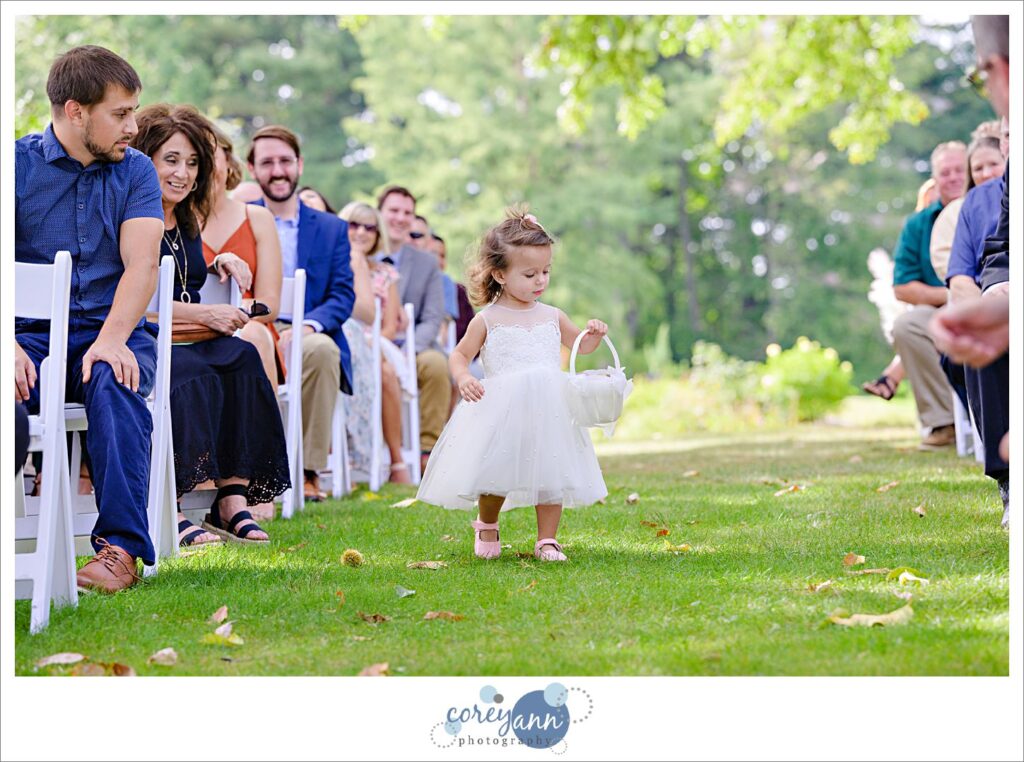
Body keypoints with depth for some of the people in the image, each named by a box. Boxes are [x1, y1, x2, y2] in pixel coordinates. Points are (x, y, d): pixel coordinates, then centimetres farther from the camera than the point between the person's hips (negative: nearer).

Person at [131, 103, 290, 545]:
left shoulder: (187, 223, 18)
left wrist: (219, 266, 7)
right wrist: (204, 314, -16)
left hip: (187, 343, 7)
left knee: (242, 358, -23)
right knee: (193, 372, -35)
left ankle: (233, 499, -29)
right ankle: (169, 512, -38)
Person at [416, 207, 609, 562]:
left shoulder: (552, 317, 9)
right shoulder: (487, 320, -1)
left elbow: (580, 345, 23)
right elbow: (460, 354, 5)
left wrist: (594, 334, 1)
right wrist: (463, 378, -15)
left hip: (548, 411, 3)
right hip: (501, 411, -3)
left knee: (550, 474, 2)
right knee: (496, 473, -1)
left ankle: (547, 540, 16)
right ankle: (487, 526, 28)